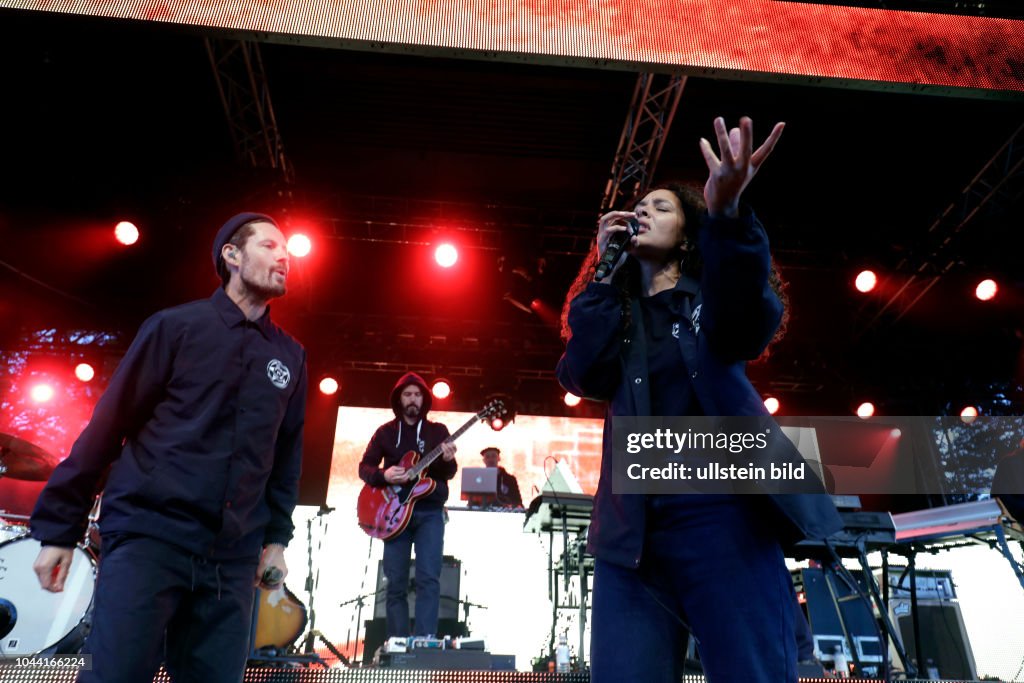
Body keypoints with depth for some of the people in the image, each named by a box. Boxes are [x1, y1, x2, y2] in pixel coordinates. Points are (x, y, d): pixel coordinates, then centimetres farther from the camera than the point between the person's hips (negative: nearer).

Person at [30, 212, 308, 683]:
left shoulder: (290, 356, 12)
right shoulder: (177, 325, 0)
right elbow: (108, 424, 0)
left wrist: (277, 537, 11)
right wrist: (59, 527, -1)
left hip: (232, 556, 4)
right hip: (148, 535, -3)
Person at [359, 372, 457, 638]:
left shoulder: (438, 431, 8)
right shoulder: (385, 431, 10)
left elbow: (449, 473, 1)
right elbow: (364, 466, 7)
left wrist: (448, 460, -23)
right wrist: (383, 475, -15)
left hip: (429, 511, -1)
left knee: (429, 578, -10)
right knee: (395, 583, 3)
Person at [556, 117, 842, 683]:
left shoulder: (709, 294, 11)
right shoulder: (613, 311, 19)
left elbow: (746, 328, -15)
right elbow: (584, 377, -1)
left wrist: (726, 214, -33)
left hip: (721, 510, -2)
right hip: (631, 529, 3)